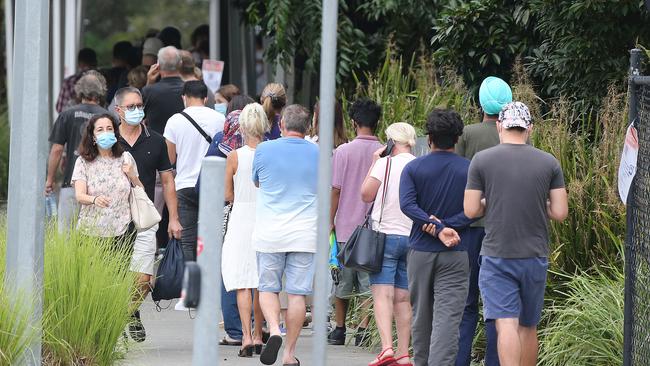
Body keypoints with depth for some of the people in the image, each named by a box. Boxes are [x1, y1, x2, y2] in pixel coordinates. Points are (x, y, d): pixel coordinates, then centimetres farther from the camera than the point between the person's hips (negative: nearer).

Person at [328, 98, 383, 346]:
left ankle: (339, 329, 16)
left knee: (342, 281, 11)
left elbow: (336, 190, -4)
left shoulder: (343, 152, -5)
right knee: (369, 283, 3)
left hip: (346, 226, -1)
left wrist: (330, 221, 3)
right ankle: (364, 329, -8)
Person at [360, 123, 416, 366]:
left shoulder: (386, 163, -9)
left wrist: (374, 163, 4)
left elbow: (366, 194, -3)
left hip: (386, 234, -5)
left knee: (382, 293, -8)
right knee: (403, 298, 10)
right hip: (413, 238, 5)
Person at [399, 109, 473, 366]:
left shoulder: (413, 168, 0)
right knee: (448, 317, -8)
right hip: (455, 256, -2)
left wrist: (438, 227, -18)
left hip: (420, 250, 2)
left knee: (421, 316, 15)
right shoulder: (469, 169, -1)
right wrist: (447, 226, -12)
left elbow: (407, 204, -13)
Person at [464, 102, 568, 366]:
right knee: (528, 326, 14)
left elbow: (470, 211, -4)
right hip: (535, 256, 2)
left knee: (506, 323, -10)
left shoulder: (482, 160, -4)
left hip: (497, 256, -2)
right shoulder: (549, 163, 1)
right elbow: (560, 213, -1)